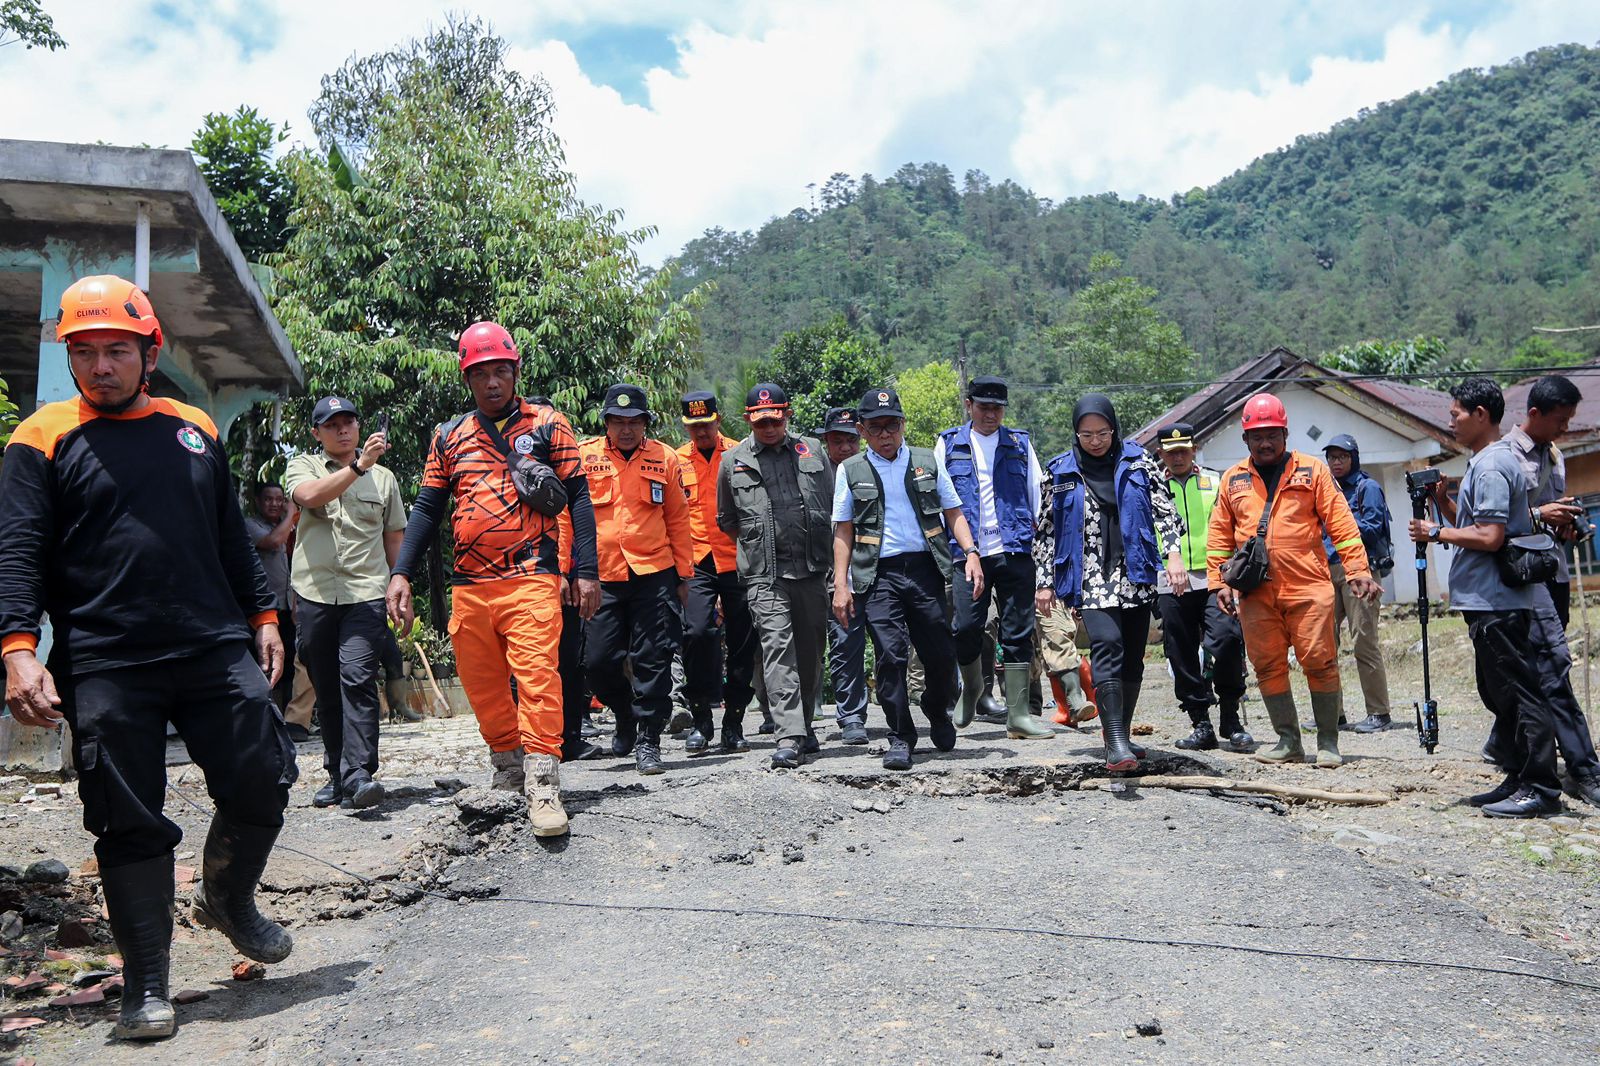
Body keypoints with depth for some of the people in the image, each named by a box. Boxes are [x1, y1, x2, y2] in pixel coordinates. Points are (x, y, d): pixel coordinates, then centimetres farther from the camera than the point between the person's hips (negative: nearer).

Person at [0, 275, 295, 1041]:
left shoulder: (195, 430, 15)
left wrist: (262, 616, 15)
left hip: (217, 651, 3)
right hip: (104, 668, -3)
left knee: (262, 784, 1)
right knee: (130, 826, 1)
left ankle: (228, 899, 30)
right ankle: (145, 985, 16)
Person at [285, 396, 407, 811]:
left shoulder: (383, 477, 14)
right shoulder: (303, 466, 9)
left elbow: (395, 539, 18)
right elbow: (309, 496, -16)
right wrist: (358, 466, -26)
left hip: (365, 593, -1)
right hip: (314, 593, 1)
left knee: (357, 680, -16)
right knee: (326, 689, 7)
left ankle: (358, 775, -21)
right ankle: (336, 773, 17)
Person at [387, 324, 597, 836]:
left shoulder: (547, 425, 6)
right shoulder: (449, 438, 15)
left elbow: (578, 498, 3)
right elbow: (427, 509, 16)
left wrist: (586, 572, -4)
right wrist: (401, 573, 4)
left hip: (531, 579, -4)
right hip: (468, 586, 4)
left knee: (536, 675, -16)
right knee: (482, 687, 9)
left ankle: (543, 787, -15)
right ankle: (507, 770, 26)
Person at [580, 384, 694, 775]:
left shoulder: (665, 459, 5)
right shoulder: (584, 456, 3)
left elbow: (678, 521, 9)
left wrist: (684, 574, 8)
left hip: (655, 575, 0)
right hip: (602, 577, 1)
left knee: (653, 661, 0)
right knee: (598, 661, 2)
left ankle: (648, 741, 12)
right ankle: (626, 716, 31)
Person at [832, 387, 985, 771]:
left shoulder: (927, 462, 12)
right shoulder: (851, 470, 8)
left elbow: (954, 513, 14)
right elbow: (843, 532, 8)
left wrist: (971, 552, -2)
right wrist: (840, 586, 1)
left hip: (924, 568, 2)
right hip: (878, 574, -1)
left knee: (942, 652, 4)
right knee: (890, 654, -8)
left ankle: (937, 711, 33)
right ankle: (900, 738, 5)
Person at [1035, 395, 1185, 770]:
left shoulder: (1138, 461, 7)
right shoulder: (1062, 471, 6)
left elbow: (1164, 510, 4)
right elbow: (1046, 530, 9)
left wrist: (1174, 555, -10)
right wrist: (1045, 583, 7)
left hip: (1136, 575, 2)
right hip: (1091, 579, -2)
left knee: (1132, 658, 5)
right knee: (1107, 644, -22)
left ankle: (1121, 736, 20)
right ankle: (1115, 743, -27)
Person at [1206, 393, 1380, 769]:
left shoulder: (1312, 470, 6)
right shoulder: (1233, 479, 13)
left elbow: (1341, 524, 2)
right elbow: (1219, 535, 14)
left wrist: (1358, 570, -5)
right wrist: (1218, 580, 7)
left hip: (1308, 587, -3)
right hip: (1255, 592, 3)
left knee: (1319, 662, -2)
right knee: (1268, 666, 5)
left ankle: (1328, 743, 10)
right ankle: (1288, 741, 17)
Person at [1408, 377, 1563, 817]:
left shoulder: (1491, 467, -15)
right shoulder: (1492, 461, 17)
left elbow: (1489, 536, -22)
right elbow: (1471, 524, 21)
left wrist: (1437, 533, -11)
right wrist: (1443, 501, 7)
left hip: (1496, 602, -11)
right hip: (1490, 599, 11)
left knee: (1517, 692, -6)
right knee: (1500, 693, 15)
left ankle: (1541, 788, -1)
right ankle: (1519, 780, 22)